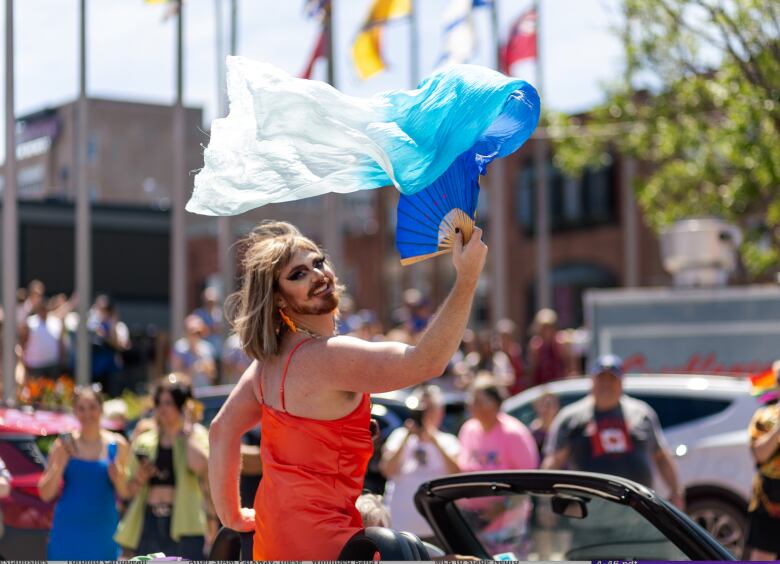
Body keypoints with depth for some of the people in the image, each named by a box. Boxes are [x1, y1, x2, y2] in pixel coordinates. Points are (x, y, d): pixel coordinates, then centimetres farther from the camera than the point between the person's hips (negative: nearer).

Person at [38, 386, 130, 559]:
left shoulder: (117, 446, 4)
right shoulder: (64, 446, 1)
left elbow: (125, 494, 8)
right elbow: (46, 494, 1)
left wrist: (118, 478, -13)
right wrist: (60, 464, -13)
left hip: (103, 532, 1)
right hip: (68, 532, -1)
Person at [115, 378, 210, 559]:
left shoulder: (195, 435, 5)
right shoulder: (144, 441, 16)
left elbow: (200, 465, -19)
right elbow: (131, 491, 20)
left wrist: (186, 431, -7)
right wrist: (139, 478, -2)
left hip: (183, 523, -4)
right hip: (150, 522, 4)